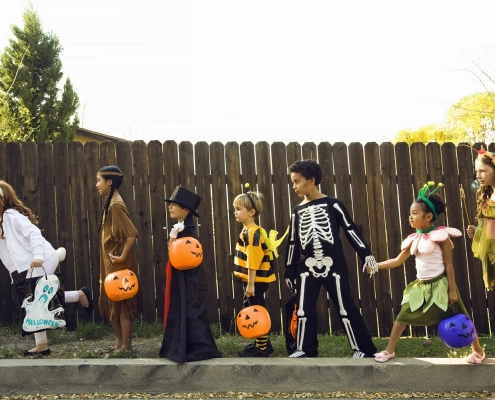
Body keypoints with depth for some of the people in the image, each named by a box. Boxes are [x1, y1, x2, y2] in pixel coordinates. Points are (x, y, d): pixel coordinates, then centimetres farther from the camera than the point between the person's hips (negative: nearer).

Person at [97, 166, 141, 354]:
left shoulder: (116, 205, -17)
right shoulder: (111, 204, 13)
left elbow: (131, 233, -24)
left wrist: (122, 256, -20)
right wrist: (112, 260, 17)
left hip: (119, 265, -10)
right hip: (111, 264, 10)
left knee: (121, 303, -2)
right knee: (111, 303, 14)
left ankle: (126, 345, 7)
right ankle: (121, 343, 22)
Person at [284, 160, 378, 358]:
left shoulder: (332, 204, -2)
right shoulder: (297, 211, 9)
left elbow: (350, 229, -3)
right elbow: (293, 243, 13)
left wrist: (366, 254, -12)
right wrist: (289, 272, 13)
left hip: (333, 265, -4)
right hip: (307, 267, 4)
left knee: (346, 307, 0)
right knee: (304, 309, 2)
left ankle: (363, 348, 10)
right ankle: (305, 348, 15)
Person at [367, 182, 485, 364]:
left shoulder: (440, 236, -12)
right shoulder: (414, 239, 4)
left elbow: (449, 264, -11)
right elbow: (398, 261, 9)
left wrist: (452, 290, -12)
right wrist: (376, 265, 1)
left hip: (440, 285, -6)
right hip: (421, 286, 6)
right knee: (402, 316, 3)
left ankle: (478, 351, 24)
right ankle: (389, 350, 14)